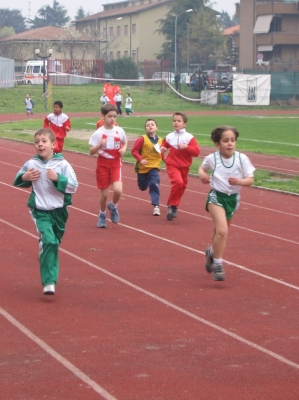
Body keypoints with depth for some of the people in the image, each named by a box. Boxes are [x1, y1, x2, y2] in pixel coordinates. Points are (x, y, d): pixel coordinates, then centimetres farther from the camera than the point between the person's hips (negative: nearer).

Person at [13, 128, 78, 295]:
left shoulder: (62, 164, -9)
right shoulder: (31, 164, -4)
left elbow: (74, 186, -10)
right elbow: (18, 180, 13)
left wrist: (57, 178, -22)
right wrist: (24, 178, -9)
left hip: (59, 211, 1)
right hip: (41, 211, -1)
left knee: (54, 244, 16)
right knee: (48, 241, -21)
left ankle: (51, 275, 39)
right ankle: (49, 282, -21)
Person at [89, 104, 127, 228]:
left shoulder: (120, 131, -4)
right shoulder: (98, 133, -10)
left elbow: (125, 143, 15)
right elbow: (91, 152, -8)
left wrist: (123, 149, -7)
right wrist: (100, 145, -26)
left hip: (116, 163, 1)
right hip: (103, 164, -1)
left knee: (118, 190, -19)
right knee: (104, 194, 4)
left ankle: (113, 206, 14)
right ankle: (102, 215, 31)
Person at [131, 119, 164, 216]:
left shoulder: (160, 140, -1)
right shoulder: (142, 139, -14)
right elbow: (134, 151, -14)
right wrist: (140, 159, -28)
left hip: (154, 167, 1)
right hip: (142, 167, -1)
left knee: (154, 185, -18)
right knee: (143, 187, 16)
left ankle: (156, 206, -15)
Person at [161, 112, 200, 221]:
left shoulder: (189, 137, -5)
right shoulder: (169, 137, 0)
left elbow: (196, 152, -11)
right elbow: (164, 144, 20)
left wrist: (186, 147, -24)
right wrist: (162, 149, -3)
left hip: (184, 166, 2)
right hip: (172, 165, -2)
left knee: (182, 186, 11)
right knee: (178, 182, -25)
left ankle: (173, 207, 33)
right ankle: (172, 205, -11)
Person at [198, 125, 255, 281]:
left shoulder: (242, 159, -11)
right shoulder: (212, 158, -11)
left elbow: (250, 180, -7)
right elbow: (202, 168, 11)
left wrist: (239, 181, -27)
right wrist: (202, 174, -11)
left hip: (233, 198, 3)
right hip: (216, 197, -3)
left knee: (220, 231, 21)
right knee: (222, 230, -21)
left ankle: (211, 251, 52)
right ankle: (217, 264, -9)